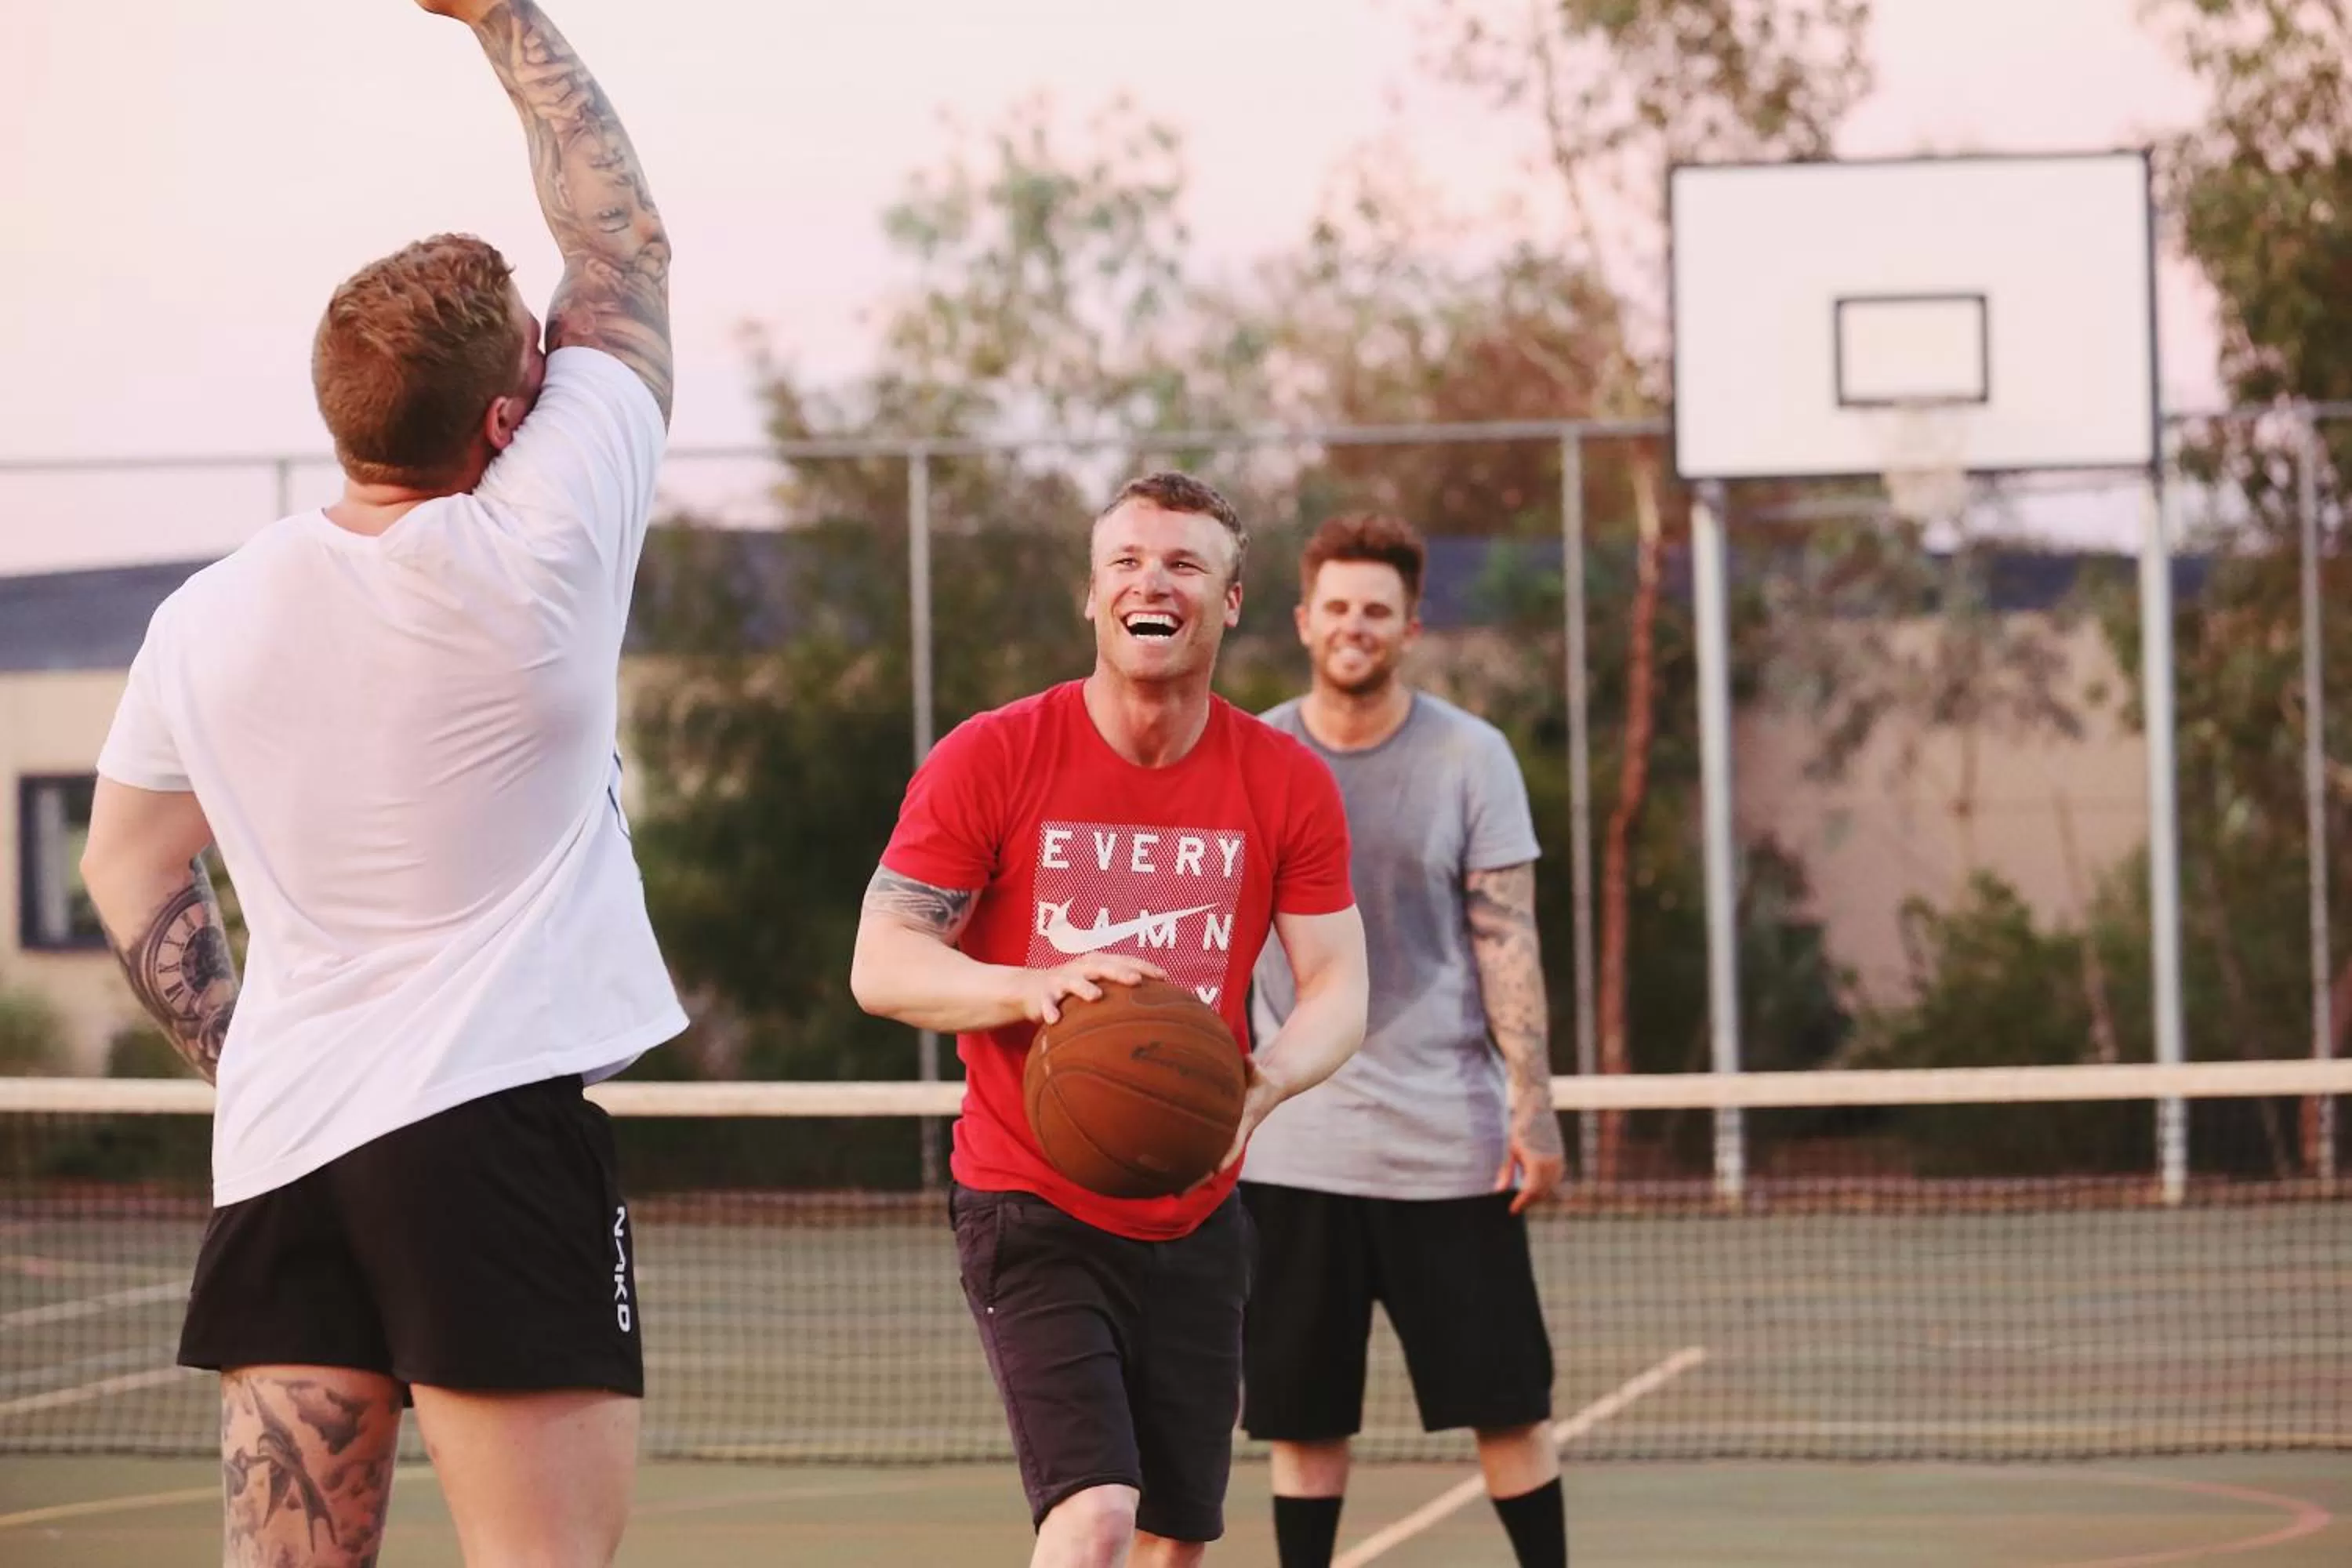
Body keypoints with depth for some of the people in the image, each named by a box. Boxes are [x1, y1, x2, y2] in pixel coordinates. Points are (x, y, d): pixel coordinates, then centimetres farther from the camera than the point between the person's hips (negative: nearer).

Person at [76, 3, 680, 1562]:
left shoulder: (208, 618, 6)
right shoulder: (537, 552, -9)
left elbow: (126, 865, 19)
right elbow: (624, 247, 2)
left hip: (276, 1139, 6)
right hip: (492, 1124, -6)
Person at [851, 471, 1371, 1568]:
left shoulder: (1288, 785, 0)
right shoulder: (989, 759, -8)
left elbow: (1338, 986, -1)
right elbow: (880, 965, -10)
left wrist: (1265, 1081, -24)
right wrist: (1032, 987, -30)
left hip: (1194, 1220, 4)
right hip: (1030, 1210, -4)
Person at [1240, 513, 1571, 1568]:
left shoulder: (1470, 757, -1)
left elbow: (1508, 940, -3)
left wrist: (1533, 1109, -11)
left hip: (1448, 1144, -1)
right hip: (1292, 1151, 2)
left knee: (1507, 1402, 1)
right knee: (1300, 1420, 4)